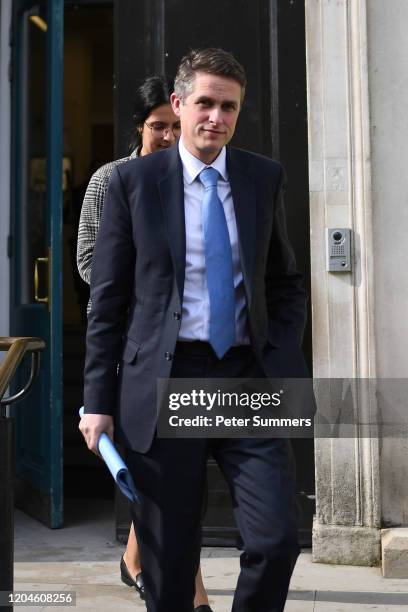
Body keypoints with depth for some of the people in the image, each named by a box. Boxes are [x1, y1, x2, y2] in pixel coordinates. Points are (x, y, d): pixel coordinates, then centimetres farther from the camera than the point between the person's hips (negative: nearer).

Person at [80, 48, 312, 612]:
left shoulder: (265, 178, 9)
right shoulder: (133, 180, 2)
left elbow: (286, 283, 16)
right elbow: (108, 297, 2)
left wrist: (283, 361, 2)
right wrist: (98, 399, -1)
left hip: (249, 380, 2)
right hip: (163, 381, -1)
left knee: (278, 540, -7)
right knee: (168, 562, 6)